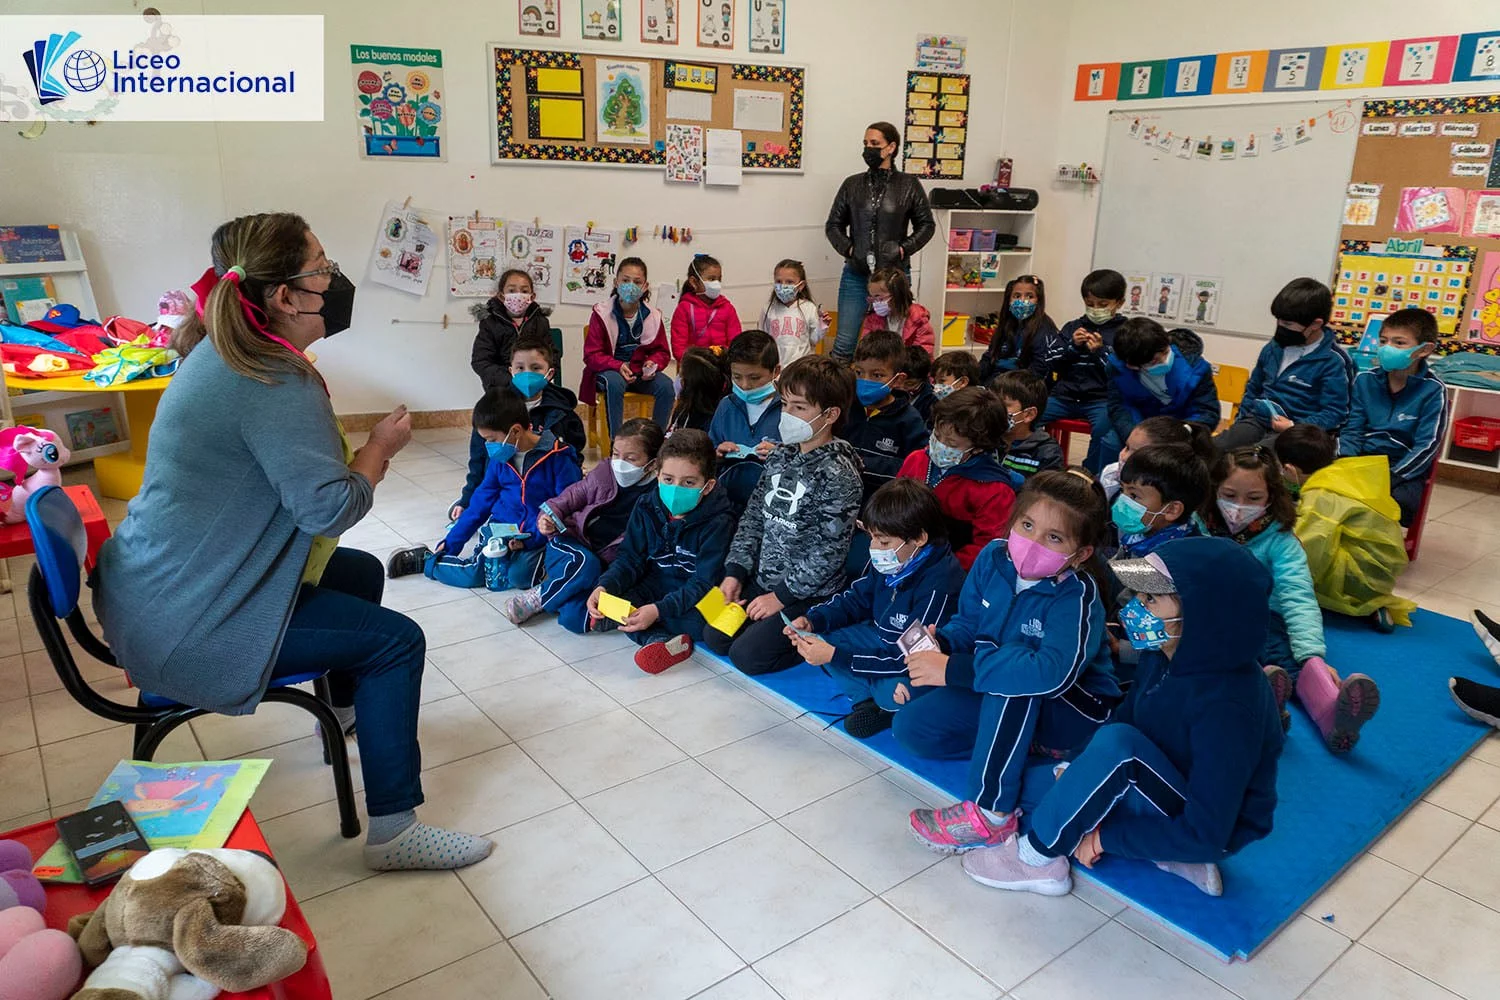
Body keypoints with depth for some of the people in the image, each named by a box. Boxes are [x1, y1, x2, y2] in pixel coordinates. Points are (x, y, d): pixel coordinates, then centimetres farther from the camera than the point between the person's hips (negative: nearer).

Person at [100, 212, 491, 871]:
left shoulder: (219, 353, 6)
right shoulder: (276, 384, -26)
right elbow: (329, 508, -27)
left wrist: (362, 459, 2)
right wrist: (381, 447, -11)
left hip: (163, 583, 10)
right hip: (190, 623, -10)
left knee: (363, 572, 22)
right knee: (398, 641, -8)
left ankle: (347, 709, 44)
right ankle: (393, 830, -1)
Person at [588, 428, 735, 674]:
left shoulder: (718, 523, -21)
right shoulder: (647, 508, -6)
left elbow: (703, 583, -24)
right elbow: (631, 559, -3)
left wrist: (658, 610, -37)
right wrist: (605, 586, -24)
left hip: (695, 598, -4)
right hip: (654, 585, 4)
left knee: (703, 624, -36)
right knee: (603, 602, -19)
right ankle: (662, 640, -28)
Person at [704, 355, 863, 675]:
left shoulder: (838, 474, -19)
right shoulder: (781, 456, 3)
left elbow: (828, 552, -20)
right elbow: (753, 517, 7)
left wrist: (781, 596, -16)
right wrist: (735, 573, 0)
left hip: (808, 594, -7)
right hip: (763, 579, 7)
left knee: (747, 655, -14)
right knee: (715, 637, 4)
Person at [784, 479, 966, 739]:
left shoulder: (939, 585, -31)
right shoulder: (890, 563, -8)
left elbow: (907, 659, -30)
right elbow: (856, 598, 8)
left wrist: (835, 656, -32)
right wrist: (812, 621, -10)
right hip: (884, 640, 8)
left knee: (892, 692, -36)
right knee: (820, 640, -6)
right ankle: (869, 700, -10)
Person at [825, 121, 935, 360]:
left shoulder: (909, 185, 2)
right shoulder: (852, 184, 6)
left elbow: (926, 224, 9)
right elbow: (833, 225, 12)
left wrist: (904, 249, -4)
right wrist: (848, 248, -3)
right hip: (856, 274, 1)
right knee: (844, 344, 0)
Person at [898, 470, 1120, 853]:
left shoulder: (1076, 595, -28)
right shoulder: (993, 557, -11)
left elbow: (1053, 672, -44)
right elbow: (968, 622, 2)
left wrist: (955, 669, -41)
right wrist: (940, 642, -22)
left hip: (1073, 714, -6)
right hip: (1001, 703, 6)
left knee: (1013, 663, -37)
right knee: (910, 727, -10)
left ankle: (991, 812, -31)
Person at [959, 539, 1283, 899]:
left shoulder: (1226, 705, -32)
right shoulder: (1164, 653, -10)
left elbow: (1206, 834, -30)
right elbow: (1126, 717, 4)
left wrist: (1105, 836, -22)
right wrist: (1078, 775, -11)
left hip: (1213, 835, -8)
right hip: (1171, 790, 8)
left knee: (1115, 746, -32)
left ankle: (1036, 858, -13)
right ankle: (1175, 858, 2)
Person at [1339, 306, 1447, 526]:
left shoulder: (1433, 391, -5)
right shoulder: (1365, 380, 5)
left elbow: (1427, 446, -10)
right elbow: (1352, 429, 7)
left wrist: (1390, 479, -21)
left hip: (1404, 469, -3)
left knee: (1399, 500, -35)